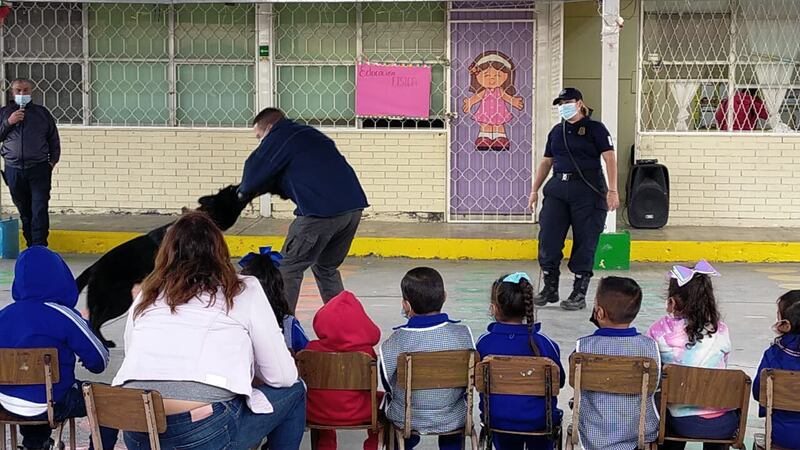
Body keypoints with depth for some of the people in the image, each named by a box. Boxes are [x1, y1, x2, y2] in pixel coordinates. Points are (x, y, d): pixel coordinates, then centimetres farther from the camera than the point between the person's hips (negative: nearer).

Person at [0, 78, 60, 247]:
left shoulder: (42, 112, 10)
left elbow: (54, 139, 13)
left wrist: (53, 160, 4)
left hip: (39, 169, -1)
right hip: (14, 170, 2)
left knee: (40, 210, -9)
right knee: (24, 211, 7)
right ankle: (31, 246, 16)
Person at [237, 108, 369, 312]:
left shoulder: (277, 139, 3)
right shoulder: (309, 133, 26)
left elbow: (253, 176, 6)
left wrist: (244, 192, 28)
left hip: (321, 211, -8)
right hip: (354, 207, 8)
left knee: (289, 268, 5)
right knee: (327, 268, 23)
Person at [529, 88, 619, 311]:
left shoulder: (595, 129, -1)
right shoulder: (556, 131, 16)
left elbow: (609, 158, -8)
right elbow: (546, 162, 21)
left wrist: (612, 190, -16)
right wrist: (535, 190, 17)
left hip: (588, 191, -5)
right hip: (558, 188, 5)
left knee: (585, 243, 0)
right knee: (548, 239, -1)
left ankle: (579, 294, 9)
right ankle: (550, 288, 11)